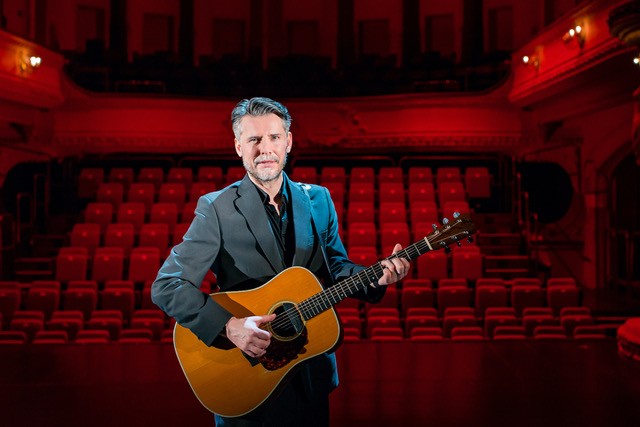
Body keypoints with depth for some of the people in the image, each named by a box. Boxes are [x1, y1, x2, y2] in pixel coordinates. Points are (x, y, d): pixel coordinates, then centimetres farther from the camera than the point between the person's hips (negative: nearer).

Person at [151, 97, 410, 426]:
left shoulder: (318, 200, 3)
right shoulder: (216, 208, -12)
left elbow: (334, 267, 10)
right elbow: (166, 285, -16)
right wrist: (228, 326, -27)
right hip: (245, 375, -4)